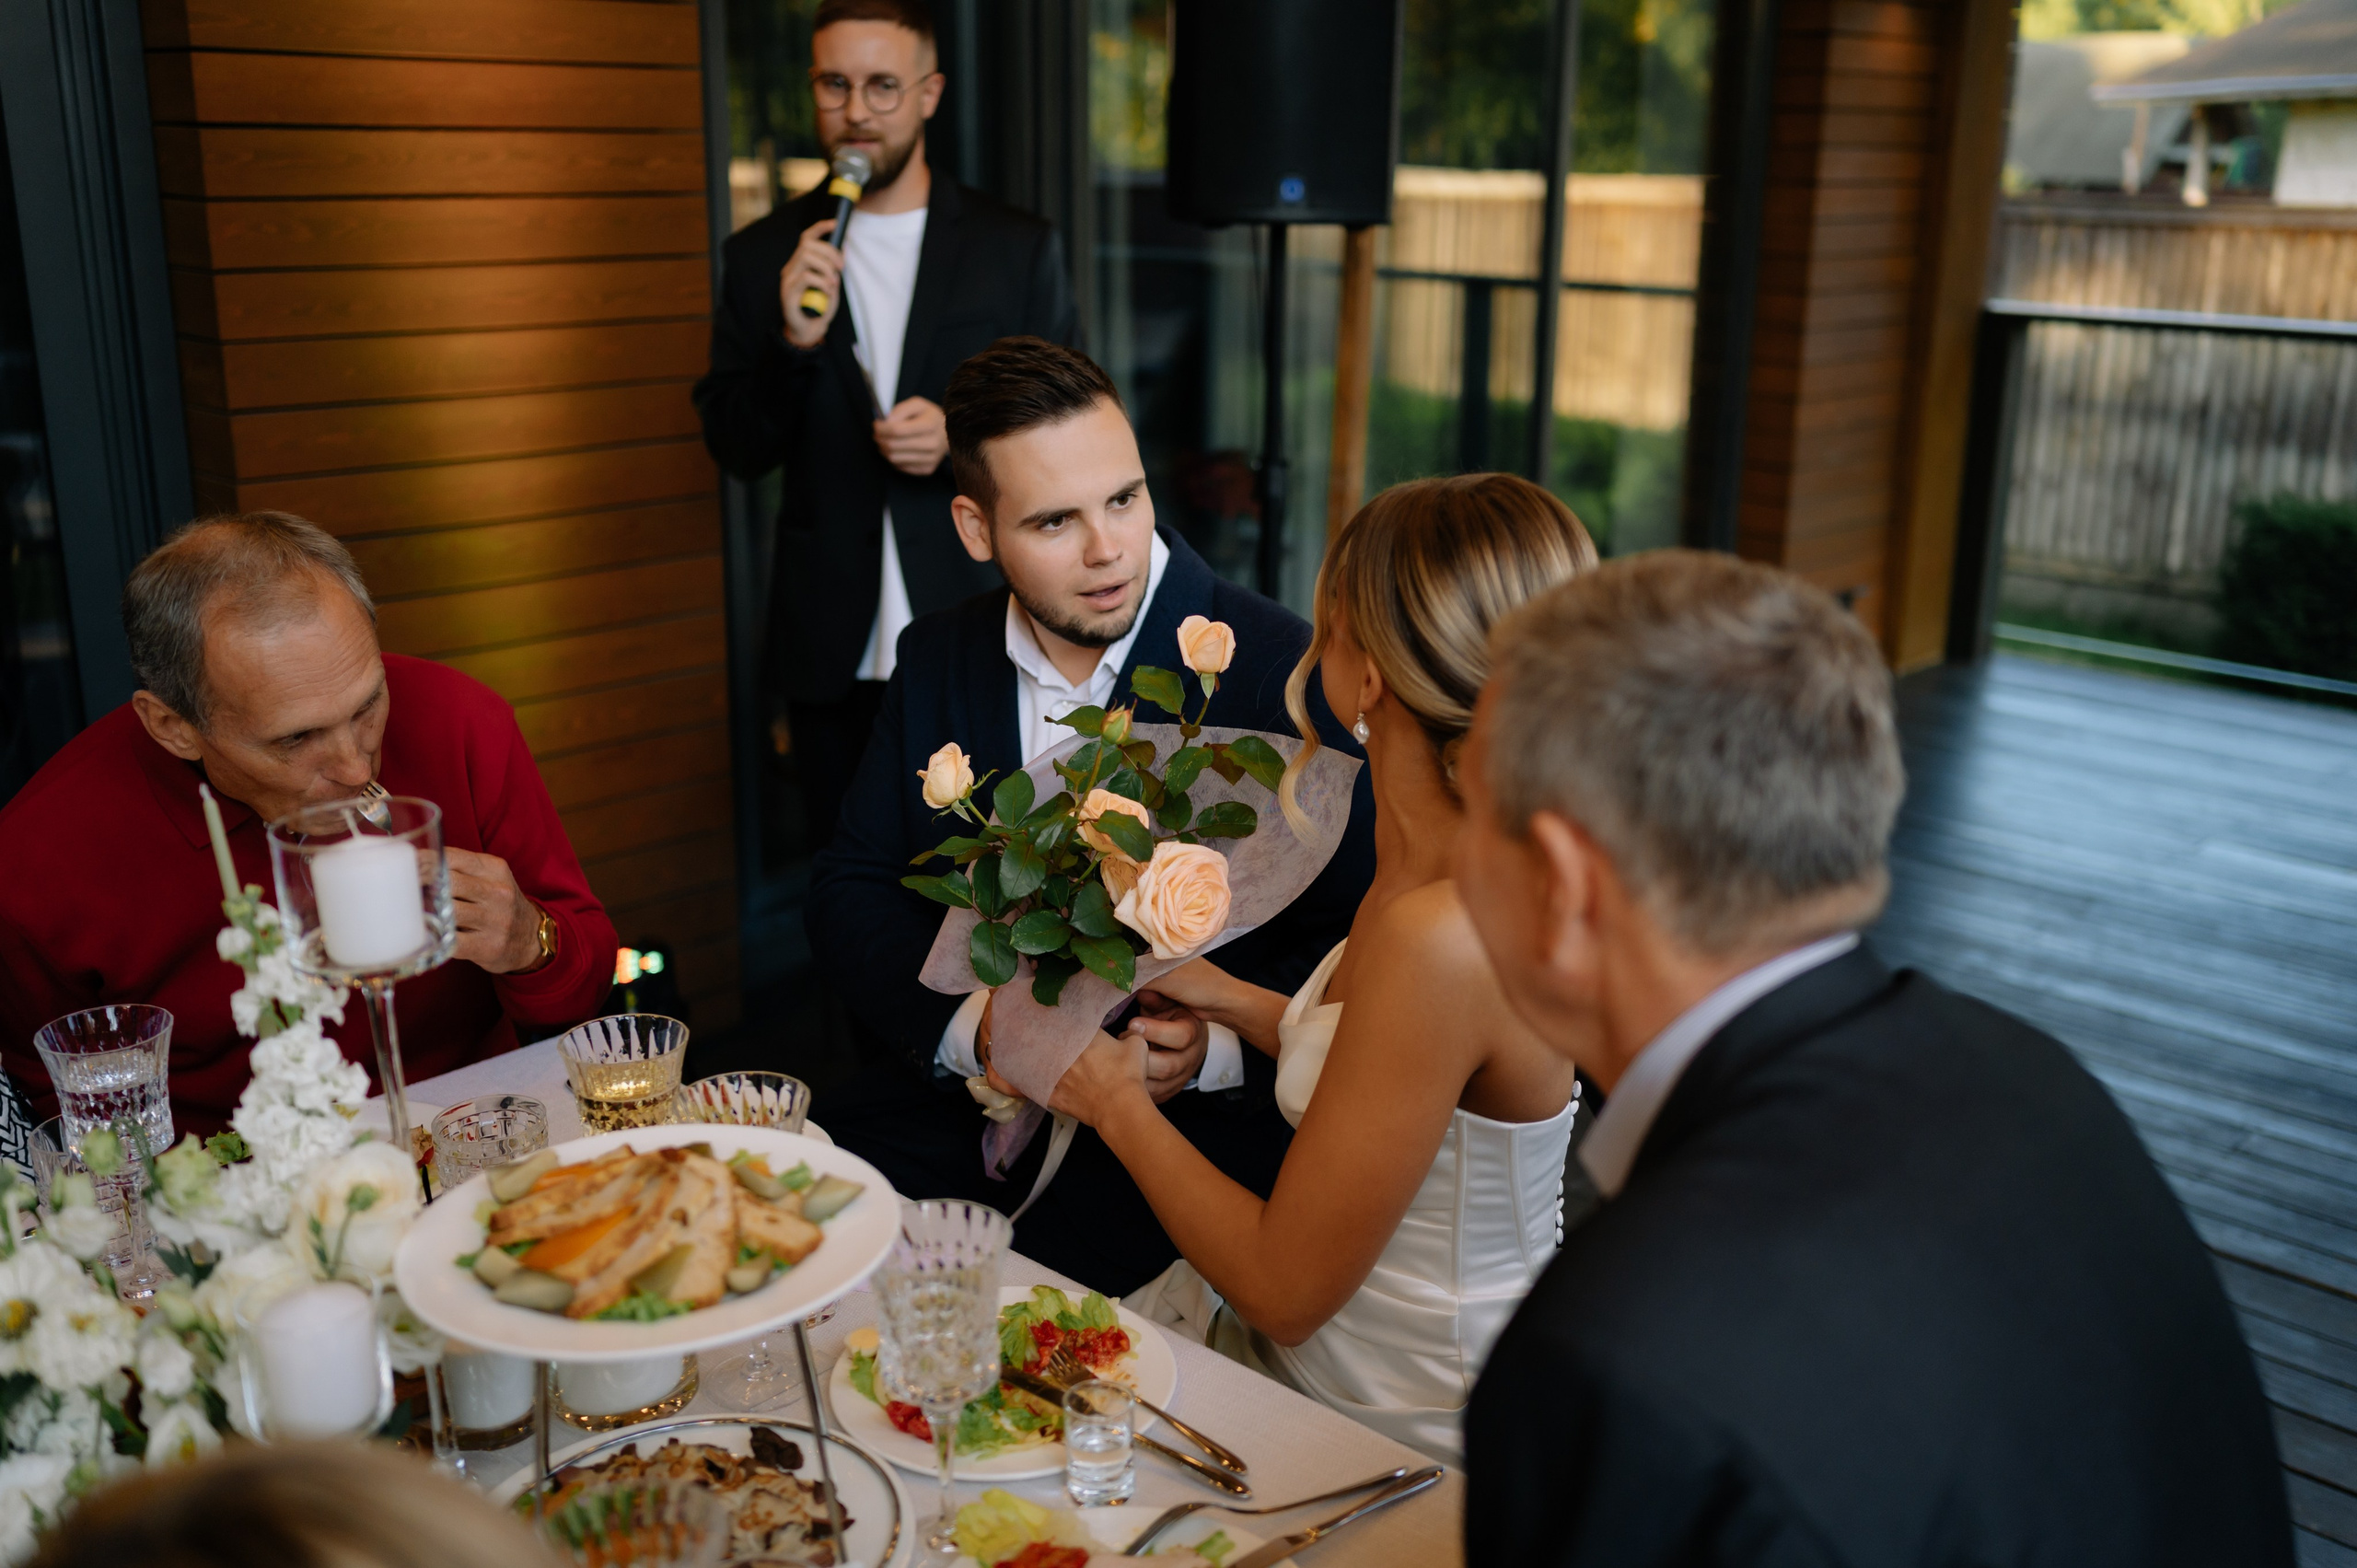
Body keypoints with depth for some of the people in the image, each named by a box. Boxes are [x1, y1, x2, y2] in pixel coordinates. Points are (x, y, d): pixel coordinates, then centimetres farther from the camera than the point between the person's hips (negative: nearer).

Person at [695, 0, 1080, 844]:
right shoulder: (763, 255, 5)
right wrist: (794, 344, -14)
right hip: (830, 651, 1)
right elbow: (735, 449, 5)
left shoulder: (1017, 249, 2)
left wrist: (964, 438, -14)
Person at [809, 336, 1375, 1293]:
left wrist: (1214, 1045, -25)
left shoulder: (1284, 673, -8)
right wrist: (974, 1026, -12)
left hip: (1184, 1123, -4)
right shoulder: (937, 660, 9)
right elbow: (849, 889, 6)